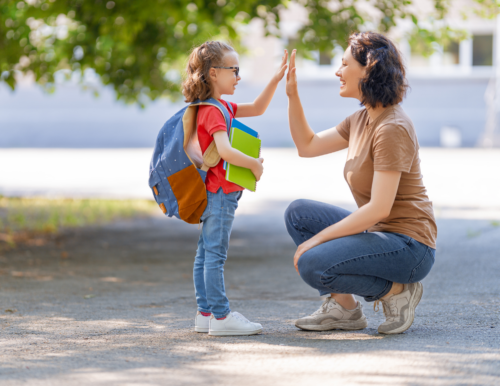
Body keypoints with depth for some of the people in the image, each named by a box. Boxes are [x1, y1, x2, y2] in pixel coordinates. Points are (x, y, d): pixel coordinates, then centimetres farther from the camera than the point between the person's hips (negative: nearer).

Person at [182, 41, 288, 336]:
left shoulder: (222, 107, 16)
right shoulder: (214, 111, -16)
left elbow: (257, 109, 22)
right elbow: (225, 151, -28)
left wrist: (276, 81, 13)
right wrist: (254, 164, -17)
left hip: (217, 195, 11)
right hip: (219, 193, -11)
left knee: (206, 254, 11)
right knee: (215, 255, -8)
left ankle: (205, 313, 16)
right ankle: (221, 317, -8)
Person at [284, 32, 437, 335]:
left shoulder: (392, 128, -21)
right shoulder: (362, 120, 8)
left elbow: (379, 209, -26)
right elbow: (307, 146, 19)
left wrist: (318, 239, -20)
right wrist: (292, 94, 9)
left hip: (408, 246, -10)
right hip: (378, 233, 10)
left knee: (312, 265, -24)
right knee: (298, 213, 7)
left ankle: (396, 290, -4)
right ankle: (344, 307, 7)